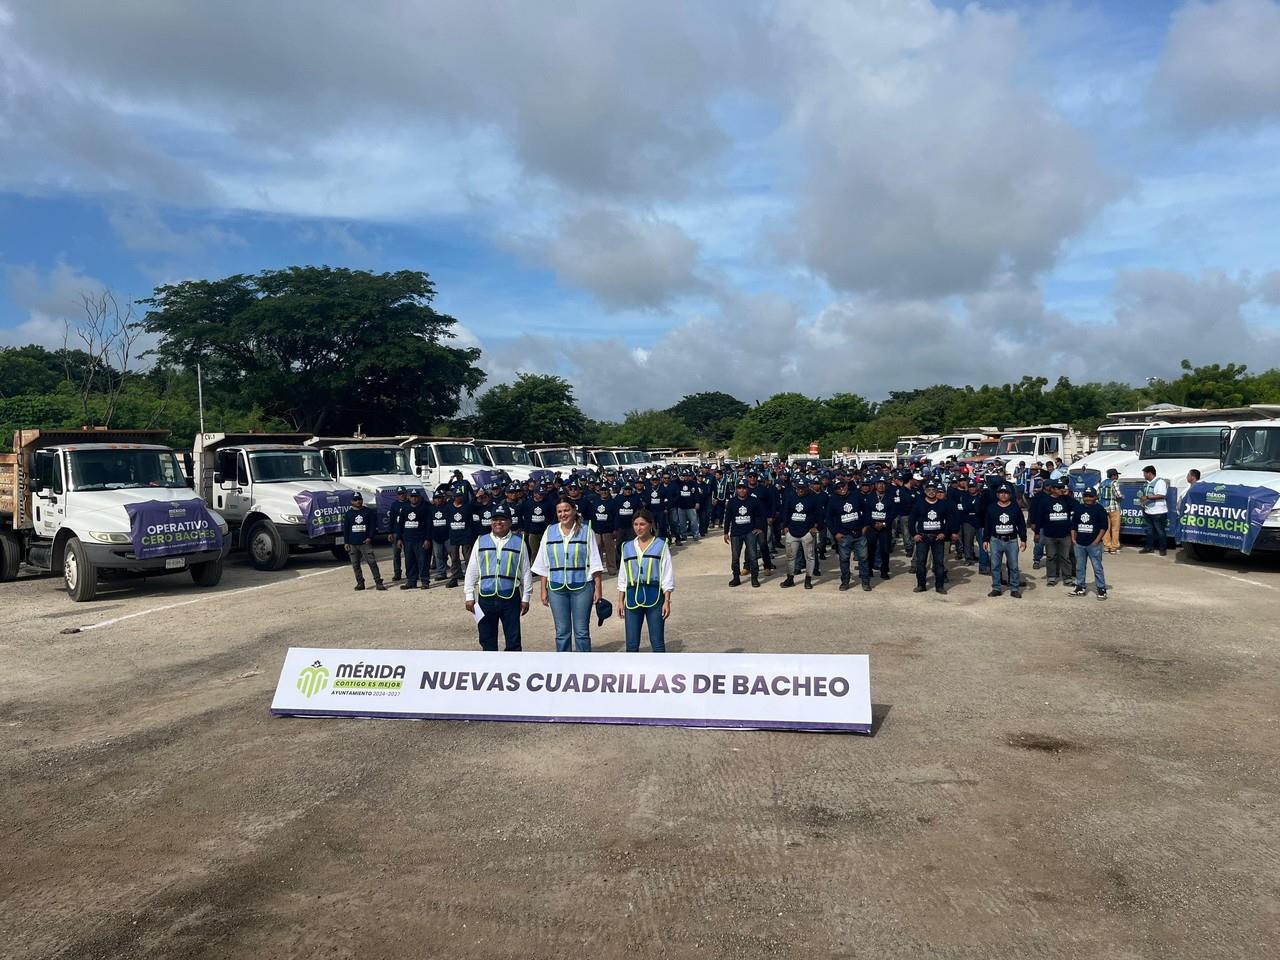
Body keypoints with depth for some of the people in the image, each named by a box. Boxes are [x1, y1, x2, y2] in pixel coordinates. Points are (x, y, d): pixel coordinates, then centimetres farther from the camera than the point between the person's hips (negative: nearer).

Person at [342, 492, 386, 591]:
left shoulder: (369, 511, 4)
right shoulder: (348, 513, 8)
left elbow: (373, 525, 4)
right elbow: (345, 529, 9)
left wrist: (370, 537, -7)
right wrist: (346, 542, 3)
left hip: (365, 542, -2)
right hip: (352, 544, 3)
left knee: (372, 562, -9)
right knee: (355, 564, 6)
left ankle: (378, 582, -8)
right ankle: (360, 583, 16)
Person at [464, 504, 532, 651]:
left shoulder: (519, 542, 4)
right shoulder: (481, 541, 7)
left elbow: (525, 571, 5)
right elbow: (471, 571, 8)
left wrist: (526, 598, 3)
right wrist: (469, 596, 4)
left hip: (510, 597, -2)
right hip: (486, 597, 2)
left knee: (513, 640, 4)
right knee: (487, 640, 9)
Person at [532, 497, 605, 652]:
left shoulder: (586, 531, 0)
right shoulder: (549, 532, 7)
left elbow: (595, 563, -1)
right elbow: (543, 565, 8)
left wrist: (598, 588, -5)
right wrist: (543, 590, 5)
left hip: (582, 587, -2)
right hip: (557, 588, 2)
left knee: (582, 631, 1)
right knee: (562, 632, 7)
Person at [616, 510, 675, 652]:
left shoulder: (661, 545, 1)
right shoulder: (627, 547, 12)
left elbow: (667, 575, -1)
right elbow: (622, 577, 15)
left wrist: (667, 601, -6)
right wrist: (620, 601, 10)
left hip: (654, 597, -3)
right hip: (632, 597, 3)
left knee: (657, 643, 0)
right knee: (631, 644, 6)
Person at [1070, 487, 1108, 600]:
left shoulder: (1099, 510, -4)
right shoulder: (1078, 509, 10)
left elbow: (1104, 527, -6)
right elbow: (1073, 525, 16)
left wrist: (1097, 540, -12)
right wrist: (1073, 538, 6)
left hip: (1094, 544, -5)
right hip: (1079, 544, 5)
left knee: (1097, 567, -3)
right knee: (1080, 567, 11)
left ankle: (1101, 589, 2)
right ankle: (1080, 587, 20)